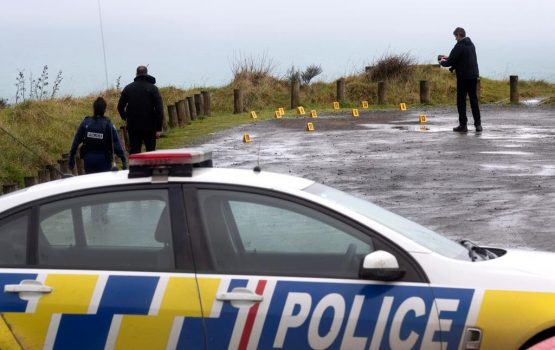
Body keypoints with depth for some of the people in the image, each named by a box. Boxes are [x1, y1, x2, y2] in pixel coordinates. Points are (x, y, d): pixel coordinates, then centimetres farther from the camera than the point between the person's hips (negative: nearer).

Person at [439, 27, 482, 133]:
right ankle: (478, 124, 10)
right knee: (474, 100, 11)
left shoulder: (459, 46, -14)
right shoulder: (471, 44, 13)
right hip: (473, 75, 7)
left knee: (461, 101, 1)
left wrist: (442, 62, 7)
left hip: (463, 77, -7)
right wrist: (448, 58, 24)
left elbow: (450, 62, -14)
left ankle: (463, 125, 1)